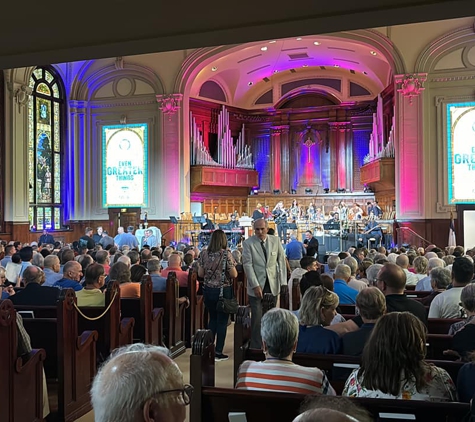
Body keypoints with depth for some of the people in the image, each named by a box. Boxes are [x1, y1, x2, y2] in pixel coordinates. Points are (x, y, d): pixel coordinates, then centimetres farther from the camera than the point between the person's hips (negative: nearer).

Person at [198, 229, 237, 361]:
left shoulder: (204, 253, -1)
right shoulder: (226, 254, -12)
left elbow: (200, 274, 3)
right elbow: (233, 274, -12)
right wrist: (233, 268, 7)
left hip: (208, 290, 4)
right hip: (223, 290, -4)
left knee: (213, 319, 19)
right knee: (222, 321, 5)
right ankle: (218, 352, 8)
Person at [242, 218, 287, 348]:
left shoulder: (276, 241, 5)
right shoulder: (248, 243, -4)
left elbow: (281, 261, 8)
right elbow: (247, 265, -8)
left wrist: (283, 282, 2)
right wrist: (255, 286, -14)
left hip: (272, 285, 3)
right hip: (257, 286, -3)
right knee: (257, 318, -4)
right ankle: (256, 348, 6)